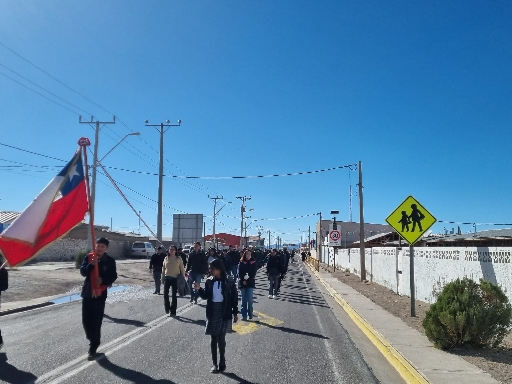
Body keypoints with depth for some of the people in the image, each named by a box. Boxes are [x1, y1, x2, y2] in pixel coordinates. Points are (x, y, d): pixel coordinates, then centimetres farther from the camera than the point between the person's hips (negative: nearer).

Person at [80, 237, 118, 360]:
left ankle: (93, 348, 8)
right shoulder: (89, 257, 1)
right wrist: (91, 264, -24)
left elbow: (113, 276, -1)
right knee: (86, 320, 8)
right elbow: (83, 272, -6)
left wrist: (103, 280, -20)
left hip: (100, 294, -3)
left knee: (96, 322, -3)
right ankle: (93, 340, 33)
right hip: (87, 292, 3)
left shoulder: (110, 261, -3)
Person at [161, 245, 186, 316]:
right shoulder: (166, 258, 5)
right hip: (167, 278, 2)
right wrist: (162, 278, 9)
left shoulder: (179, 259, -2)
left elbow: (182, 269, 0)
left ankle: (173, 311, 12)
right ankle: (167, 308, 19)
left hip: (175, 279, -2)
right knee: (165, 294, -2)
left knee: (174, 295, 4)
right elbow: (163, 269, 10)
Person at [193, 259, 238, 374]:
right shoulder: (209, 281, 1)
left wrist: (235, 313, -1)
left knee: (221, 337, -2)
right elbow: (206, 296, 6)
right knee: (214, 338, 9)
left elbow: (234, 298, -3)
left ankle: (222, 362, 15)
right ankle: (214, 363, 19)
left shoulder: (229, 282, -9)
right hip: (212, 312, 3)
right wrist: (199, 289, -12)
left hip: (224, 313, -3)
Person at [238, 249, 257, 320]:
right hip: (242, 283, 1)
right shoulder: (241, 262, 3)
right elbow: (239, 272, -1)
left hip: (250, 283, -1)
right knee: (244, 300, 4)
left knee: (249, 299, -5)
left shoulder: (253, 262, 1)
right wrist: (243, 280, -12)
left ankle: (250, 315, 6)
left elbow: (253, 273, -4)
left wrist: (247, 281, -11)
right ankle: (244, 316, 8)